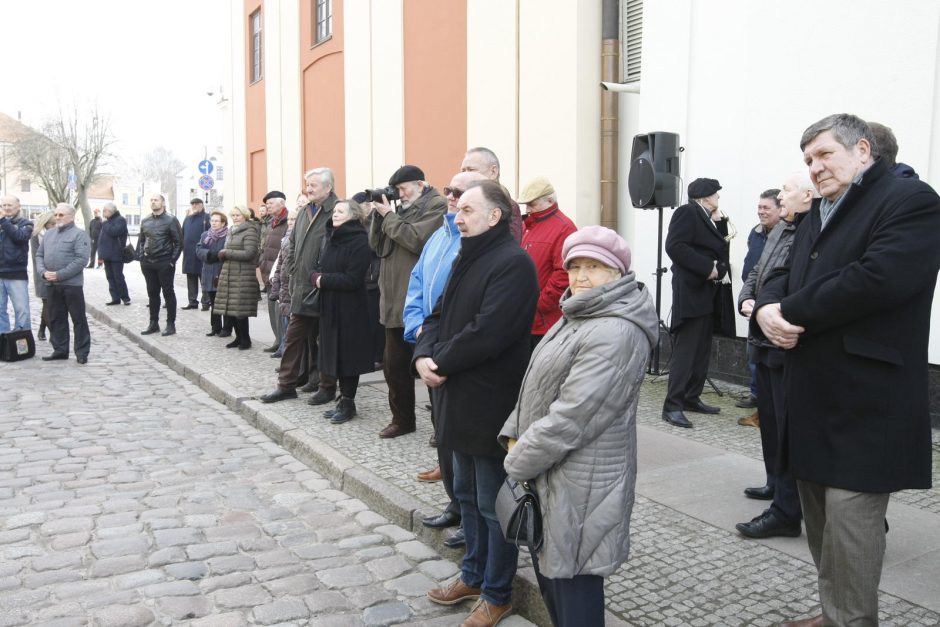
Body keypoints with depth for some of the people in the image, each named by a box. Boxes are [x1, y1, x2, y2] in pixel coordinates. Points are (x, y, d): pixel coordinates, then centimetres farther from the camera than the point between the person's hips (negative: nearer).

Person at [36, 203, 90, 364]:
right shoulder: (49, 234, 16)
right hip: (52, 284, 7)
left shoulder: (79, 234, -5)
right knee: (56, 319, 12)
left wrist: (59, 275, -18)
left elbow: (81, 260, -15)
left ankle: (82, 352, 4)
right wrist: (43, 271, -5)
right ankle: (60, 350, 22)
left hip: (72, 284, -7)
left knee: (78, 319, -1)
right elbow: (39, 255, 16)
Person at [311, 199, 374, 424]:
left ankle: (348, 402, 12)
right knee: (336, 354, 11)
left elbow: (352, 279, -19)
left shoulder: (360, 241, -12)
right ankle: (343, 400, 21)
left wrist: (324, 280, -13)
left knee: (348, 354, 0)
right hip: (329, 307, 8)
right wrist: (316, 277, -7)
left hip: (350, 310, -8)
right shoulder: (331, 239, 13)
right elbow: (319, 270, 14)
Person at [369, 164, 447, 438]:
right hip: (394, 301, 8)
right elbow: (376, 244, 13)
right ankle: (402, 419, 28)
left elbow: (416, 239, -19)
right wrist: (380, 213, 2)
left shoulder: (436, 205, -5)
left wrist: (388, 215, -9)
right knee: (394, 365, 14)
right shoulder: (400, 210, 18)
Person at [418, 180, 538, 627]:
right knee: (467, 493, 21)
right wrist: (424, 356, -6)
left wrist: (441, 361, -15)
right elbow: (439, 314, 11)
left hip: (490, 404, -9)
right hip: (460, 398, 10)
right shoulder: (468, 258, 14)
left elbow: (486, 332, -26)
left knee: (493, 502, 5)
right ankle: (474, 575, 39)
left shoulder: (512, 263, -18)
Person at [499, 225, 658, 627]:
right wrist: (514, 436, 2)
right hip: (553, 472, 10)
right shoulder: (579, 315, 11)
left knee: (572, 584, 4)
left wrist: (518, 462, -14)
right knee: (547, 569, 22)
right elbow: (538, 385, 15)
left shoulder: (615, 333, -23)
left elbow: (569, 418, -25)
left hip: (579, 482, -10)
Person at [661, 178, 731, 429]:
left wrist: (720, 223, 4)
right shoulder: (687, 212, -7)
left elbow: (719, 250, 14)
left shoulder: (708, 218, 18)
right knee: (685, 350, -11)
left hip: (706, 293, 9)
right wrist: (707, 267, -18)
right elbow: (675, 247, -19)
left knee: (702, 349, 12)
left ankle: (692, 398, 20)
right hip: (690, 292, -9)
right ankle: (672, 406, -9)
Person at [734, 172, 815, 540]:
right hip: (766, 344, 10)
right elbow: (756, 272, 19)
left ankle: (786, 513, 7)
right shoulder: (780, 230, 12)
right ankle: (777, 483, 41)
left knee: (788, 428, -2)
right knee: (770, 420, 22)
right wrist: (746, 300, 1)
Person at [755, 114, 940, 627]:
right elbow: (785, 277, 16)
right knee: (819, 513, 16)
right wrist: (766, 310, -8)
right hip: (814, 397, 9)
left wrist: (791, 312, -15)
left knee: (848, 513, -6)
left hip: (865, 401, -8)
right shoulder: (817, 214, 19)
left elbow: (876, 278, -24)